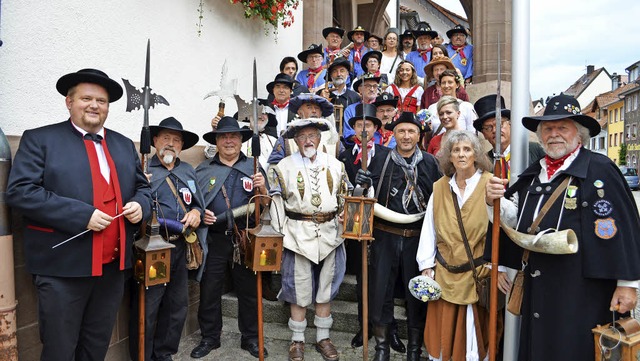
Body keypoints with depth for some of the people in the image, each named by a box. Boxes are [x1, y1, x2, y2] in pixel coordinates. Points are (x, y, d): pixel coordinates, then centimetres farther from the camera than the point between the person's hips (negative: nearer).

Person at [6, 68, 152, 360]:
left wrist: (140, 205, -6)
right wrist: (82, 215, -21)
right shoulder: (39, 139, -3)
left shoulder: (124, 144, 12)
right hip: (63, 267, -4)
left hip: (113, 265, 5)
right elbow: (20, 191, -13)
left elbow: (142, 186, 18)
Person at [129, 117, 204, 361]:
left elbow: (199, 204, 18)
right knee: (146, 307, -1)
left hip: (180, 247, 6)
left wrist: (196, 212, -4)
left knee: (177, 304, 15)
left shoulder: (189, 171, 14)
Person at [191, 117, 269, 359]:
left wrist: (262, 189, -13)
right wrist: (200, 214, -9)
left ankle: (251, 338, 26)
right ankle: (209, 338, 28)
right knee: (209, 291, 8)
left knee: (249, 290, 9)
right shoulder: (203, 170, 7)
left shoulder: (254, 167, 7)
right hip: (214, 239, 1)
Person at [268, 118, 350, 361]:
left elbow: (344, 200, 10)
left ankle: (323, 337, 28)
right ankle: (297, 339, 24)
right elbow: (277, 204, -1)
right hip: (298, 234, -2)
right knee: (299, 289, 7)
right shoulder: (284, 167, 0)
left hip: (329, 234, 3)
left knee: (326, 288, 13)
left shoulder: (336, 165, 7)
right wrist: (281, 235, -6)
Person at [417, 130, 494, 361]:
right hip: (445, 273, 3)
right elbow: (429, 230, 7)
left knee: (475, 333, 7)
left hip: (478, 274, -3)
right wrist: (426, 266, 4)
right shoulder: (440, 188, 5)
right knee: (441, 331, 12)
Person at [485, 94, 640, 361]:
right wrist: (496, 201, -7)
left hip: (581, 293, -6)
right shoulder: (533, 173, 10)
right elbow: (518, 220, 13)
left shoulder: (599, 169, -10)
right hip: (538, 289, 6)